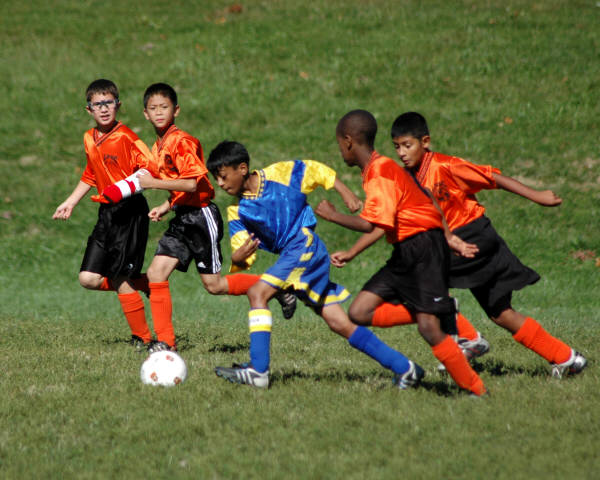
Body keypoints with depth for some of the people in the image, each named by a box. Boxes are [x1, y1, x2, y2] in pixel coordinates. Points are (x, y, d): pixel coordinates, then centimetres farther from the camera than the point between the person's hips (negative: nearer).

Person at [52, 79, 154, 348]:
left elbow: (150, 168, -19)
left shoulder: (125, 137, -12)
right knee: (88, 279, 0)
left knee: (120, 278, -7)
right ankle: (145, 284, 19)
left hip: (130, 211, -7)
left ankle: (142, 338, 7)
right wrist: (70, 202, 24)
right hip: (106, 213, 7)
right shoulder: (89, 139, 11)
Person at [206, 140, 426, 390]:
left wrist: (345, 193, 2)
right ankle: (402, 367, 11)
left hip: (305, 246, -7)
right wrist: (239, 259, -20)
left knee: (258, 292, -20)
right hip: (291, 256, 7)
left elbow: (317, 171, 9)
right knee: (340, 324, 5)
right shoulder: (237, 212, 8)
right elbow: (243, 260, 2)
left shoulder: (280, 173, -5)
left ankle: (258, 370, -23)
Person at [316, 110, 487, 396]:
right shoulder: (375, 169, 13)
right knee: (360, 312, -1)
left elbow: (373, 225, -27)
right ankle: (441, 313, 3)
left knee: (428, 328, -15)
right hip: (404, 252, 10)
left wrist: (333, 215, -16)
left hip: (424, 248, -10)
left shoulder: (381, 171, -17)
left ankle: (476, 390, -7)